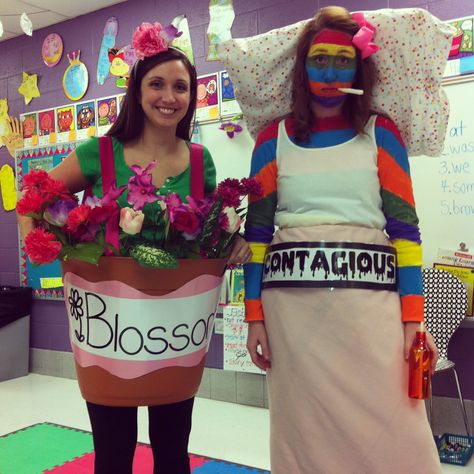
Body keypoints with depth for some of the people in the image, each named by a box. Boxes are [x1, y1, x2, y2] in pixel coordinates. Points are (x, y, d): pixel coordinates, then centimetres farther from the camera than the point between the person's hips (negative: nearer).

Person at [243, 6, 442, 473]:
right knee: (303, 434, 7)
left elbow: (404, 226, 3)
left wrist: (413, 317, -5)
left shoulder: (380, 133, 8)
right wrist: (254, 315, 0)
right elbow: (256, 232, 7)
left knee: (389, 436, -1)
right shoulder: (273, 139, 9)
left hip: (370, 299, 0)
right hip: (292, 303, 1)